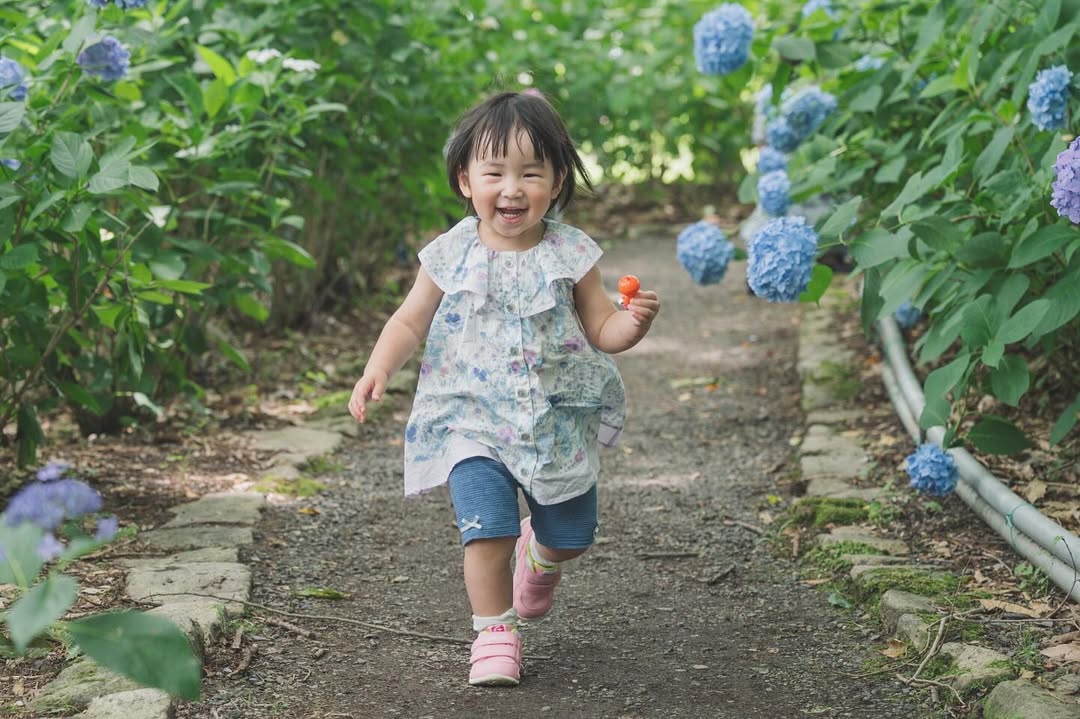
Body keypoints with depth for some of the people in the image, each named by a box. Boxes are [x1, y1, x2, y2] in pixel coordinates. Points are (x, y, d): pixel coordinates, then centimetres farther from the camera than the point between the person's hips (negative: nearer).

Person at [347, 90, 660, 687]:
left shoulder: (569, 254, -6)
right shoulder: (450, 257, -7)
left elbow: (600, 330, 0)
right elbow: (410, 323, 2)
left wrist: (633, 322, -21)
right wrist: (378, 368, -15)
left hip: (558, 420, 2)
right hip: (473, 420, -1)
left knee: (572, 534, 12)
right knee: (487, 528, -15)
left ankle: (538, 558, 48)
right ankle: (494, 633, 4)